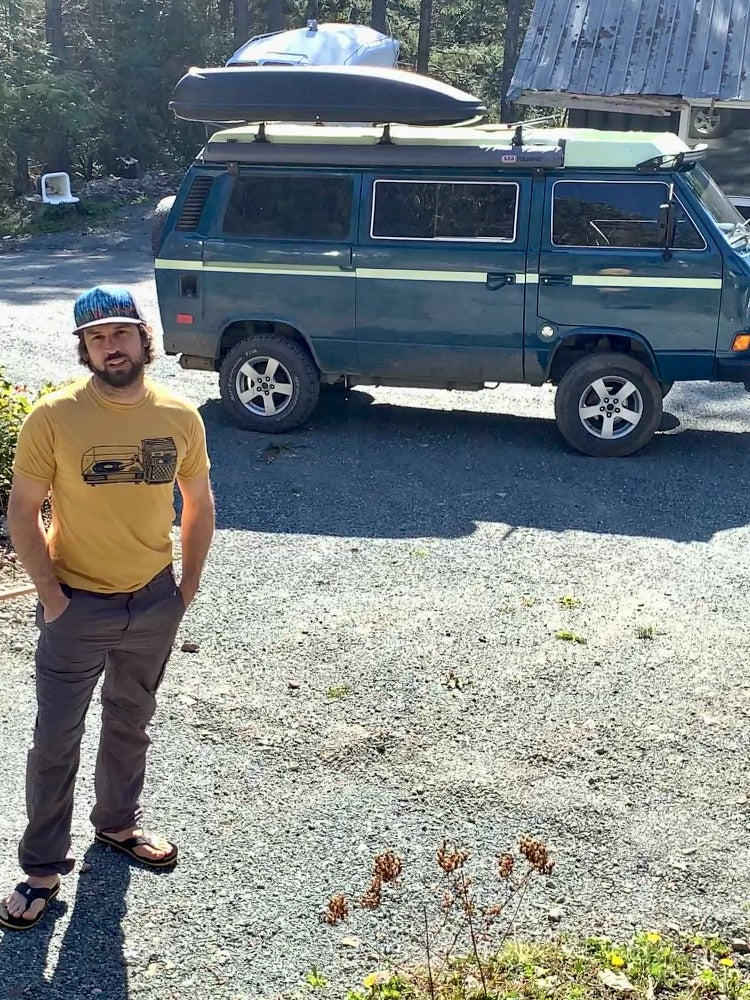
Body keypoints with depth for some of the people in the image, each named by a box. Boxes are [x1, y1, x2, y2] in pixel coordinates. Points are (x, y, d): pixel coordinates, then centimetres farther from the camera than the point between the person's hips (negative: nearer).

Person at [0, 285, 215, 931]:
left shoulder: (180, 417, -6)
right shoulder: (54, 417, -15)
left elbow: (199, 503, 7)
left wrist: (187, 587, 4)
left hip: (154, 604, 3)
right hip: (78, 608, -3)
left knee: (131, 724, 22)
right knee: (56, 742, 5)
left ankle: (119, 822, 45)